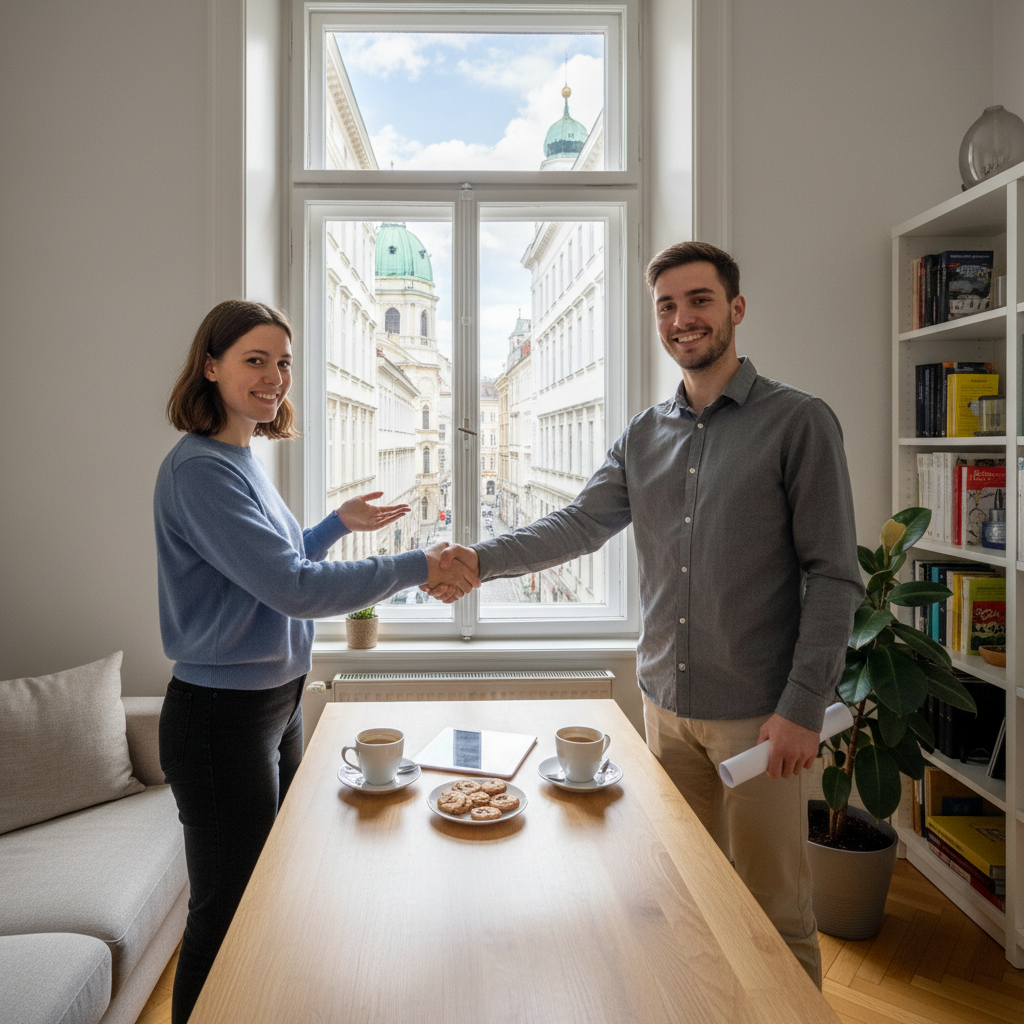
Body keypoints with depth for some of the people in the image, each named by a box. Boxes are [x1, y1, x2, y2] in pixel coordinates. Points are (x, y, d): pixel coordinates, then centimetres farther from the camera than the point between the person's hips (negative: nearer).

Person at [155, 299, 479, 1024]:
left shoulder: (245, 461, 8)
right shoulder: (199, 468, -21)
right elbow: (292, 588, -26)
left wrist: (340, 523, 13)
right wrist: (416, 568, -21)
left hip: (279, 703, 10)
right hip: (223, 717, -9)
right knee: (229, 913, 7)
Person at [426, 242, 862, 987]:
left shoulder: (799, 422, -7)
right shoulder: (644, 436, 8)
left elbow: (834, 577, -9)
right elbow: (579, 525, 2)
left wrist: (803, 708, -14)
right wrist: (481, 560, -14)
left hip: (760, 711, -5)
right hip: (667, 704, 5)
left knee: (774, 914, 8)